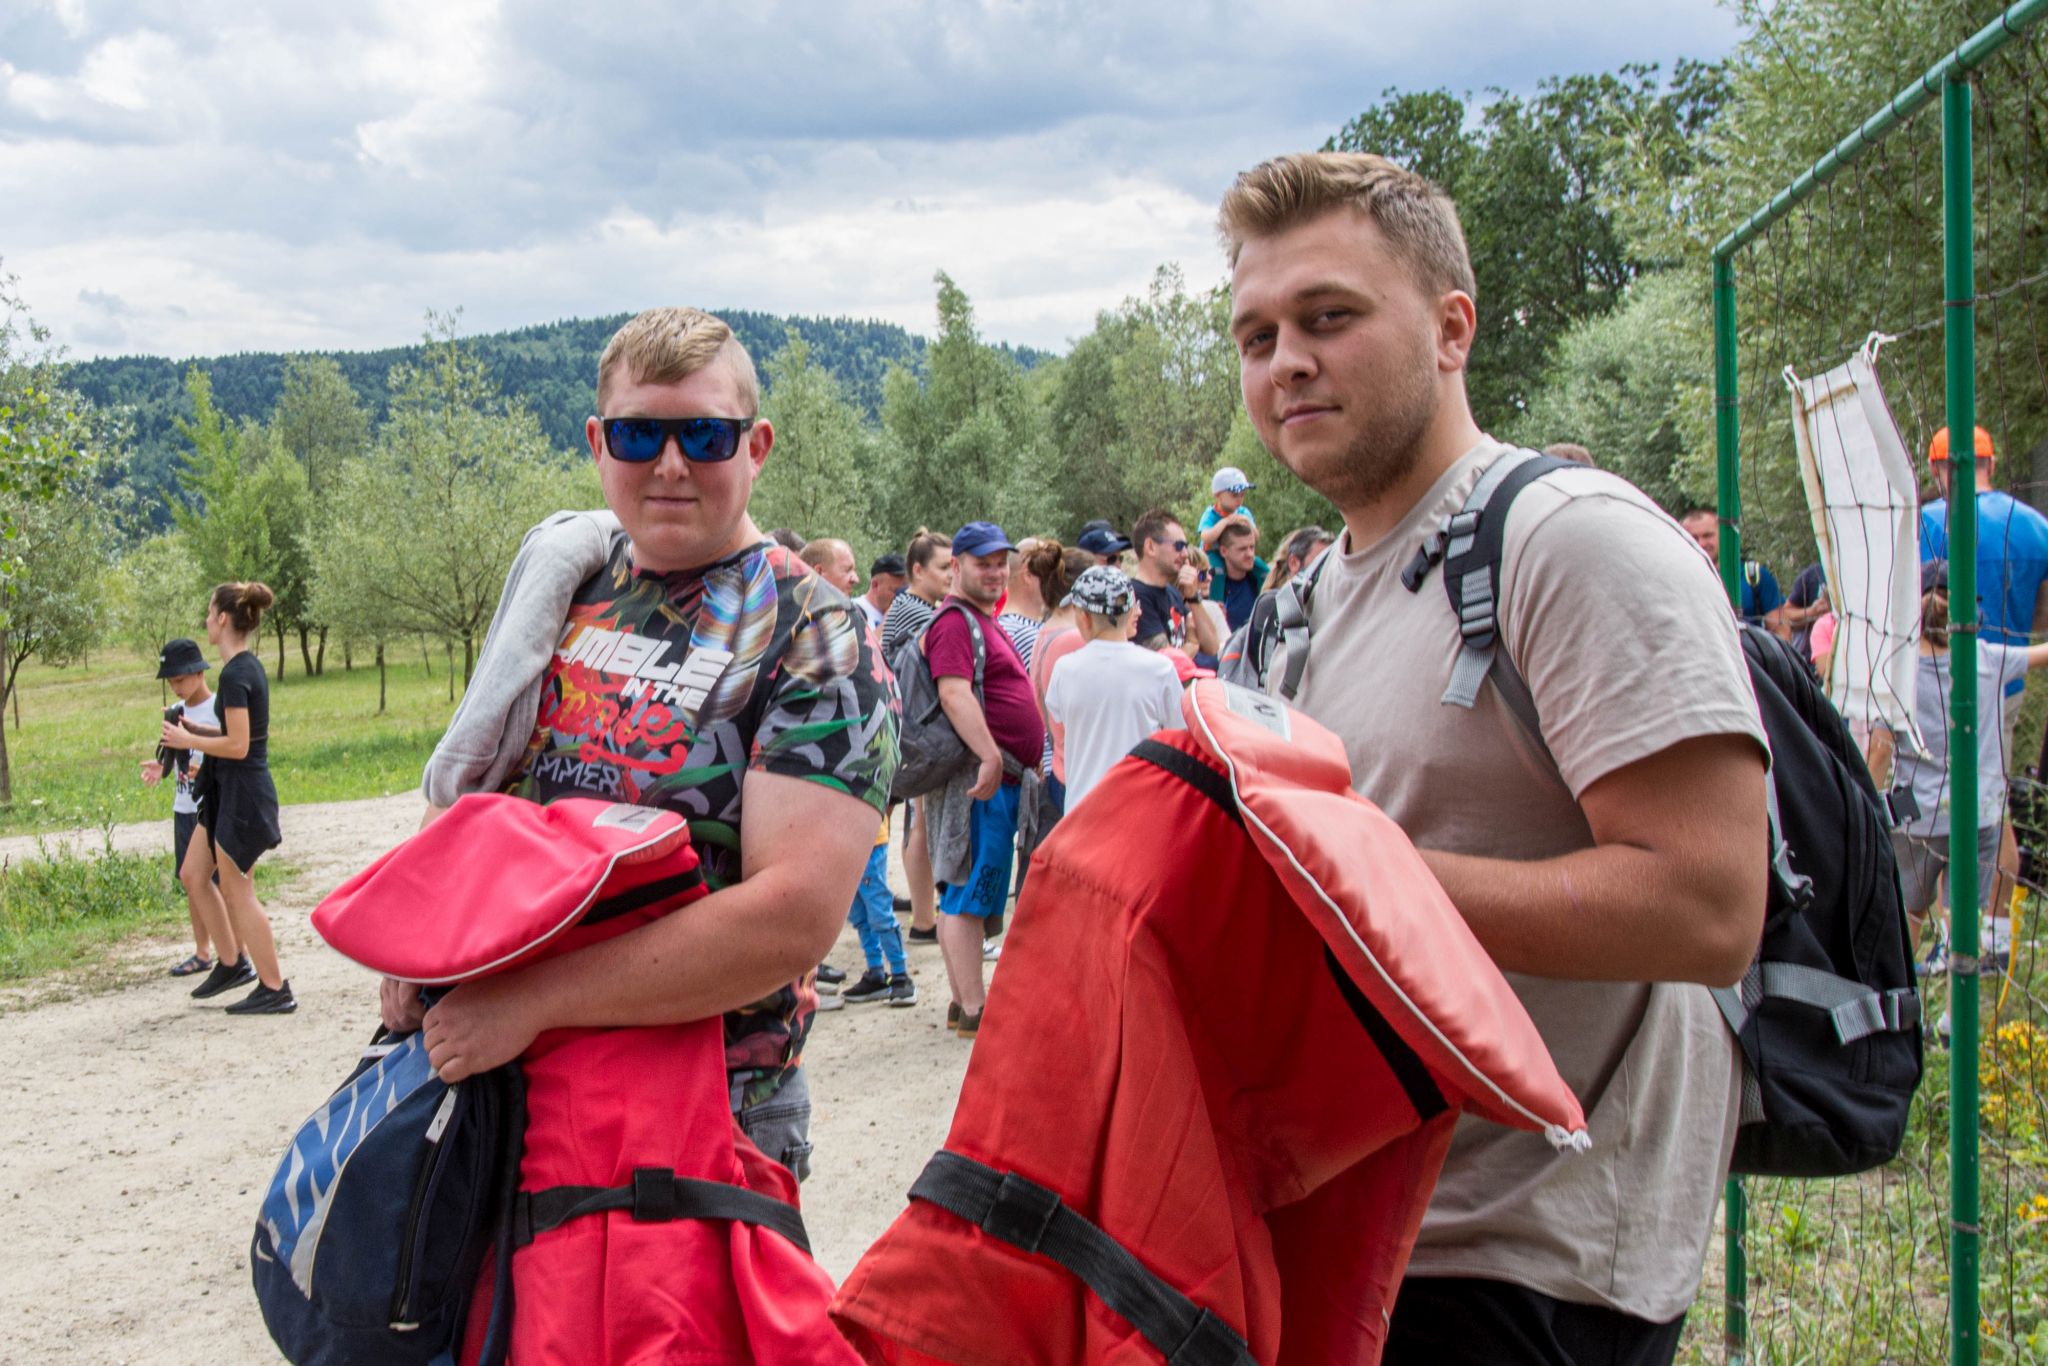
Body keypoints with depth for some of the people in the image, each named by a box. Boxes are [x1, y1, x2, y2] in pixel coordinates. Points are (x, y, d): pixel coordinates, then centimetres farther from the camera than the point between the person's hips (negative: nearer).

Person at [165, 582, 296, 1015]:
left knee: (237, 892, -1)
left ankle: (275, 990, 6)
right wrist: (191, 731, 12)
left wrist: (187, 740, -10)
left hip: (242, 794, -10)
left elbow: (237, 745, -22)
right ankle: (232, 963, 27)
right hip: (228, 790, 10)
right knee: (192, 875, 17)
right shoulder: (249, 666, 9)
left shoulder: (236, 674, -20)